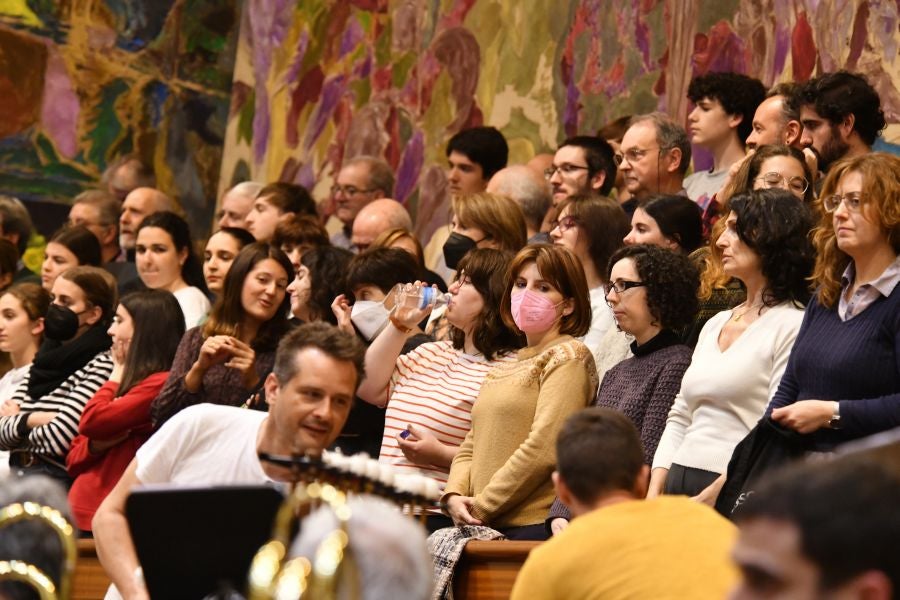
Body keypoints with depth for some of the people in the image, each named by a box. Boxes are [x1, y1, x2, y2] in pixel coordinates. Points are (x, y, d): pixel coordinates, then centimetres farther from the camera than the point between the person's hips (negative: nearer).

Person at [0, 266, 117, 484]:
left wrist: (18, 420, 4)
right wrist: (33, 419, -7)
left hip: (56, 477, -7)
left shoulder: (101, 364, -6)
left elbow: (58, 439, -14)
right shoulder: (46, 356, 16)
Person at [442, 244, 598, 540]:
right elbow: (472, 446, 21)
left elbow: (544, 449, -13)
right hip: (486, 528, 7)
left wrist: (483, 505, -11)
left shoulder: (568, 357, -2)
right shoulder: (505, 367, 24)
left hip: (535, 526, -7)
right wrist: (454, 495, 0)